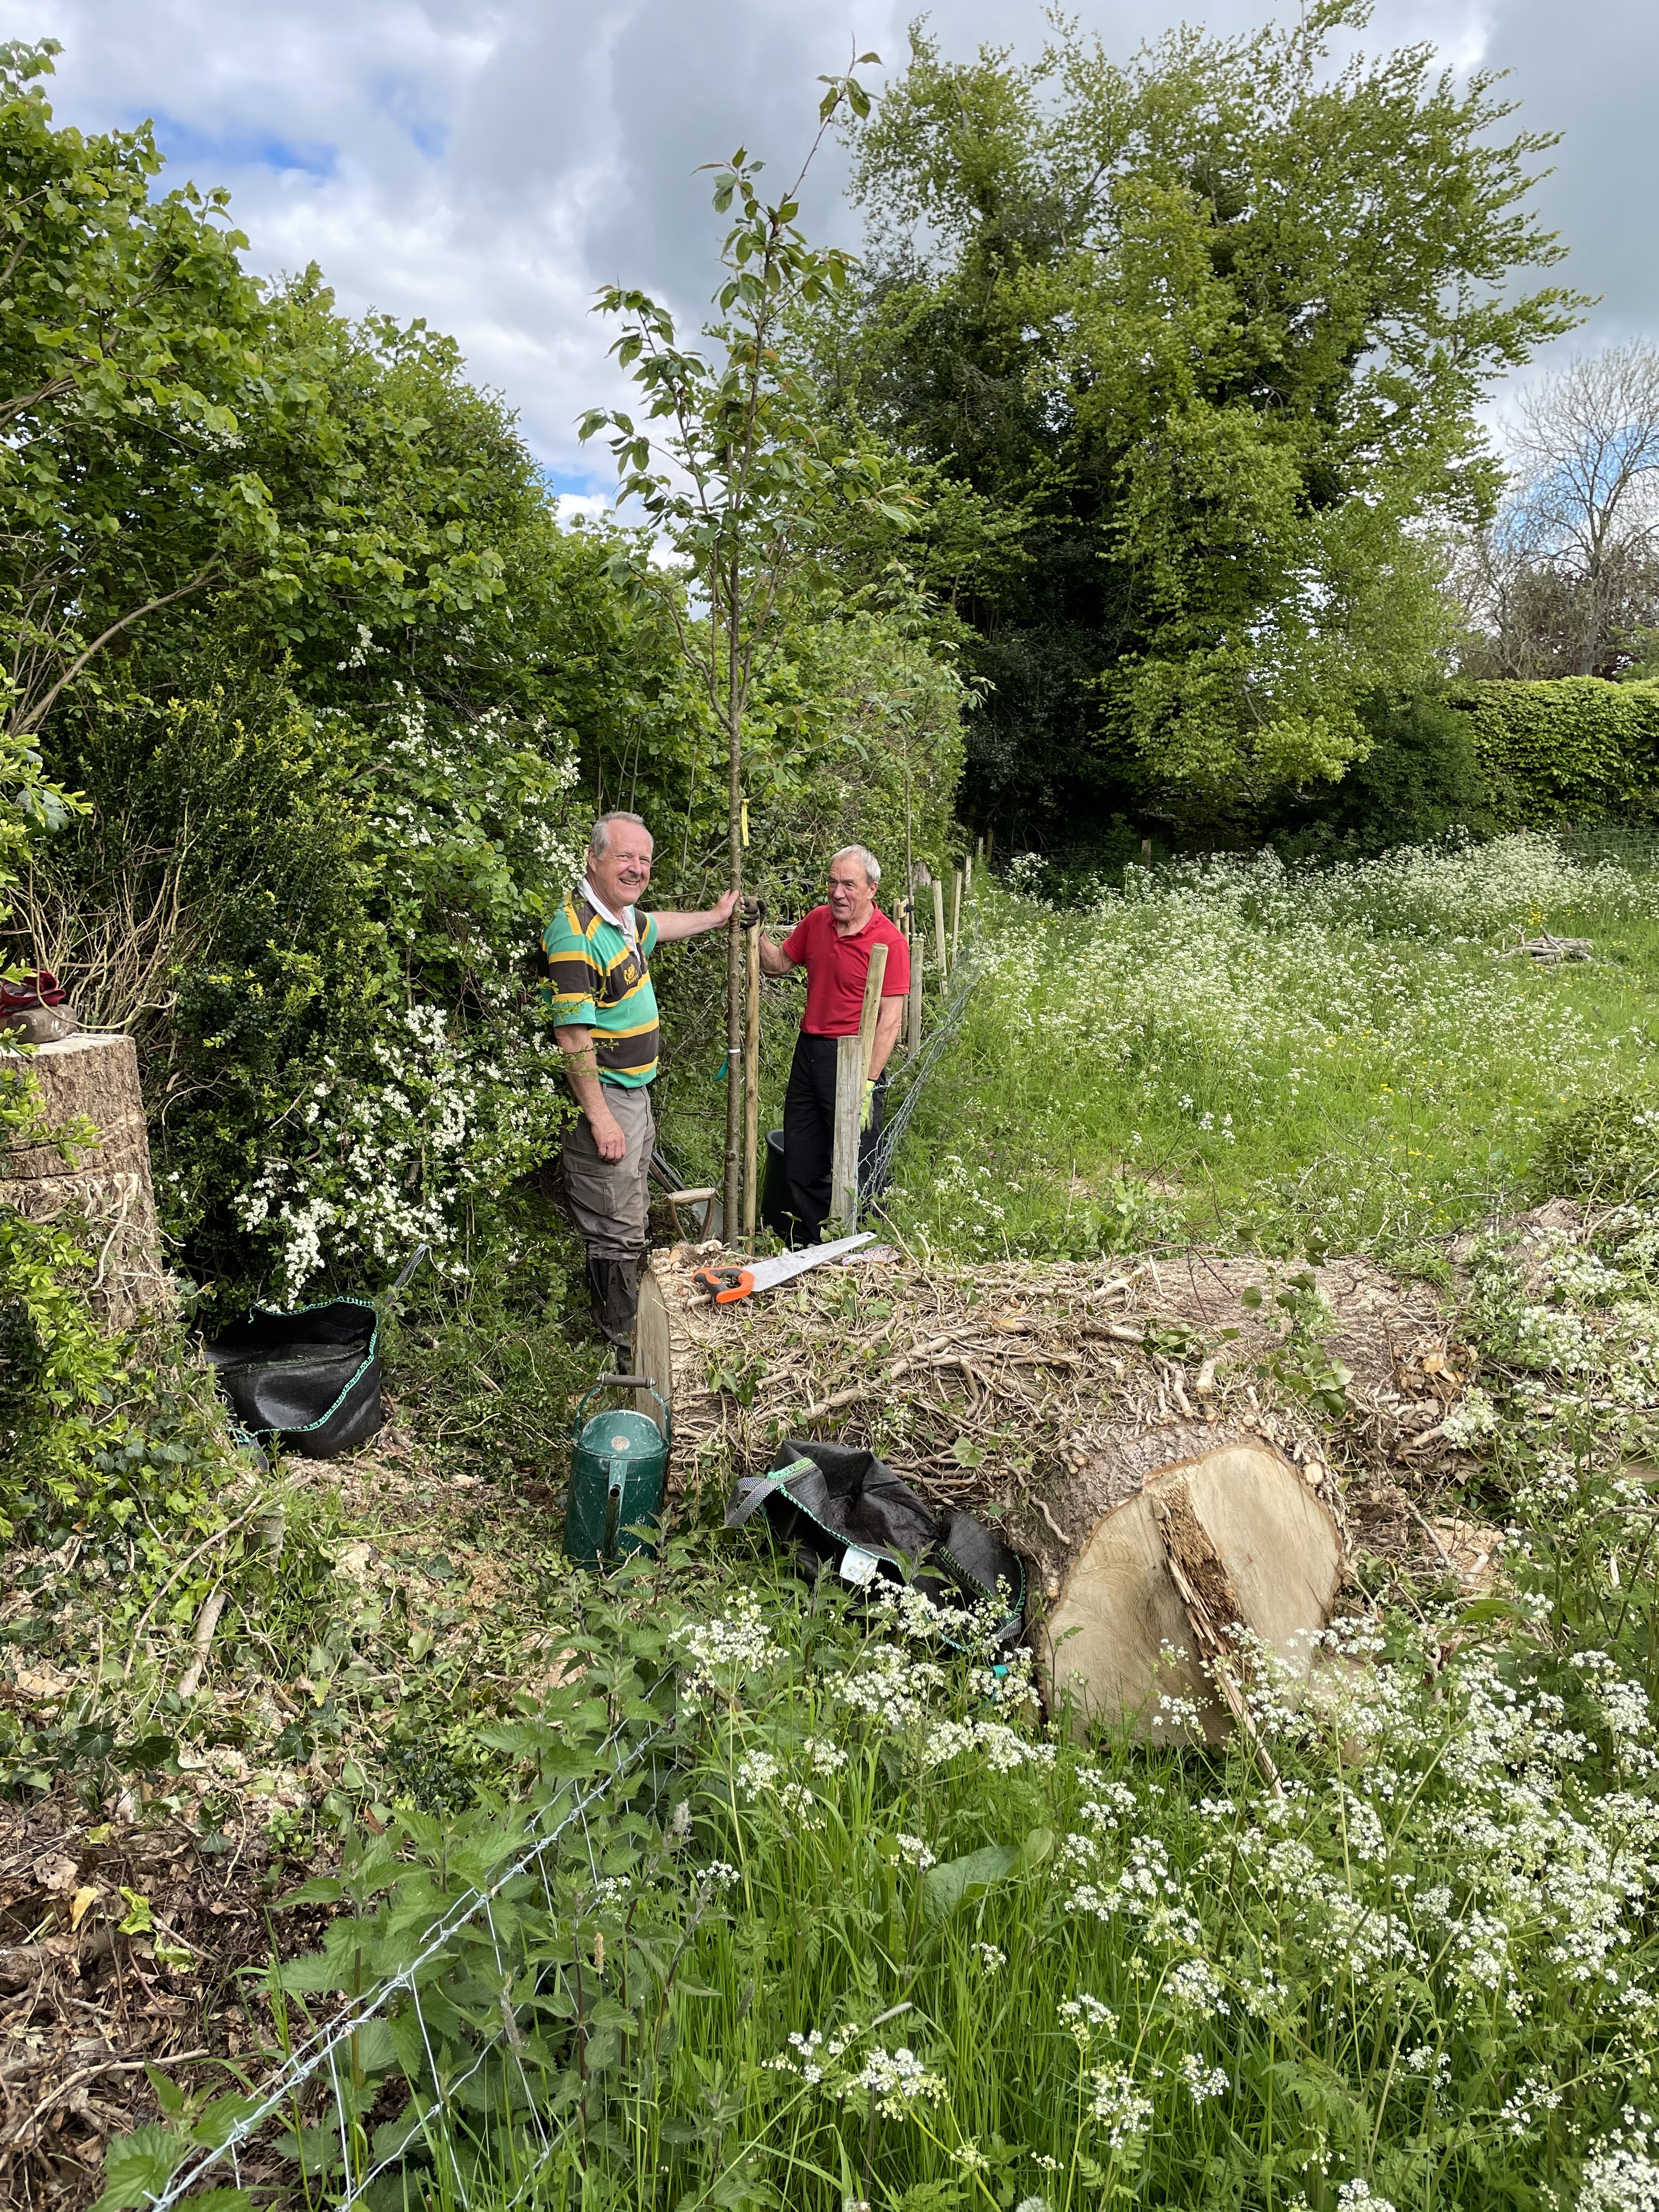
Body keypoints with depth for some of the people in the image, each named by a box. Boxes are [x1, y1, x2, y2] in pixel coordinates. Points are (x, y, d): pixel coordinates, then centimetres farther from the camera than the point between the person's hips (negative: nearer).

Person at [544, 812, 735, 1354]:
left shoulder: (623, 916, 7)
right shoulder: (576, 933, -23)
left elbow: (654, 928, 34)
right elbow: (573, 1037, -25)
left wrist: (715, 917, 45)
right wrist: (600, 1119, -25)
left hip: (634, 1092, 10)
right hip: (602, 1098, -10)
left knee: (633, 1219, 21)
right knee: (617, 1232, -2)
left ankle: (636, 1327, 35)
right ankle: (626, 1350, 11)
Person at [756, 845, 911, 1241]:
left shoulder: (889, 942, -14)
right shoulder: (817, 921, 6)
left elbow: (890, 1020, -17)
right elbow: (778, 964, 20)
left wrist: (868, 1084, -22)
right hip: (809, 1052, 7)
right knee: (799, 1165, 14)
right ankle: (816, 1250, 29)